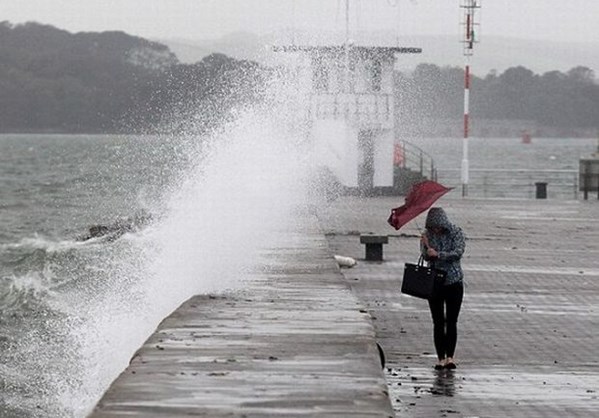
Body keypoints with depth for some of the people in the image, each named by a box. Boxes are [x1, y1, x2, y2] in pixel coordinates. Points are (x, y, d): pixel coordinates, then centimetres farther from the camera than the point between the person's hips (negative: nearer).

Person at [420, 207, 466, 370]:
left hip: (454, 282, -1)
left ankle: (450, 357, 0)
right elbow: (426, 256, -7)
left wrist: (438, 254, -25)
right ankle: (440, 358, 1)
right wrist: (427, 248, -29)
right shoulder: (427, 234, 1)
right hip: (434, 283, 1)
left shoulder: (456, 233, -4)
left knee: (452, 322, -3)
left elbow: (458, 253, -16)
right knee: (438, 323, 0)